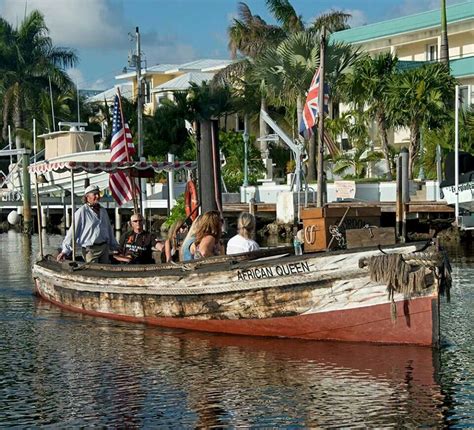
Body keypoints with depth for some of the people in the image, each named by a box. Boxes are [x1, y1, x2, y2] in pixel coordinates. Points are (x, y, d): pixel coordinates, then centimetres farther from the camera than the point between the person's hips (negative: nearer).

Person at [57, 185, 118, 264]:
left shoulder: (103, 211, 13)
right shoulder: (82, 212, -8)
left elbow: (109, 230, 22)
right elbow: (72, 231, -10)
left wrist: (114, 246, 23)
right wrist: (65, 250, -14)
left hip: (105, 247, 6)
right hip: (90, 249, -6)